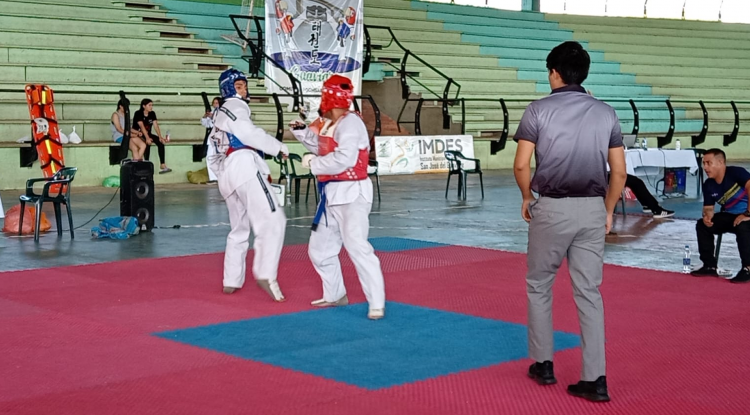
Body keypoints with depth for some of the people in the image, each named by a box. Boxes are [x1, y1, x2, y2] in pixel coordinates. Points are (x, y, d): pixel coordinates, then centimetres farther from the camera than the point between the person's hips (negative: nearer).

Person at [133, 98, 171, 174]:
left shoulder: (152, 114, 3)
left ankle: (163, 166, -24)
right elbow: (142, 126, -27)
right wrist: (147, 138, -39)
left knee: (161, 142, -18)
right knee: (148, 143, -35)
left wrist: (160, 137, -21)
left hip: (148, 134, 6)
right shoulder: (138, 114, -15)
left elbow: (156, 126, -6)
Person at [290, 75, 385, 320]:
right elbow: (322, 149, 23)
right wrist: (302, 132, 13)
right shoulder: (328, 124, 11)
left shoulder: (350, 123, -18)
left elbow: (343, 159, -29)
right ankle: (335, 295, 33)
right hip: (332, 194, 10)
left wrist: (313, 164, -17)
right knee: (319, 248, 18)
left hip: (352, 194, -10)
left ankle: (377, 304, -14)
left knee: (357, 247, -18)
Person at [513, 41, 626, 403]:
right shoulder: (606, 113, 4)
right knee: (589, 292, 6)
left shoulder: (539, 109, -6)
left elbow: (521, 165, -8)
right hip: (592, 210, 3)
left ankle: (543, 364, 22)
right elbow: (619, 171, 4)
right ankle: (595, 379, 2)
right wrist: (608, 210, 15)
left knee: (539, 286, 16)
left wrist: (527, 198, 10)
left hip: (551, 208, -3)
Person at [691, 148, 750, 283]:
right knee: (702, 225, -6)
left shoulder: (735, 172, -21)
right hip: (730, 216, 7)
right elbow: (708, 207, 8)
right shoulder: (708, 185, 1)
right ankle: (710, 266, 1)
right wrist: (707, 216, -17)